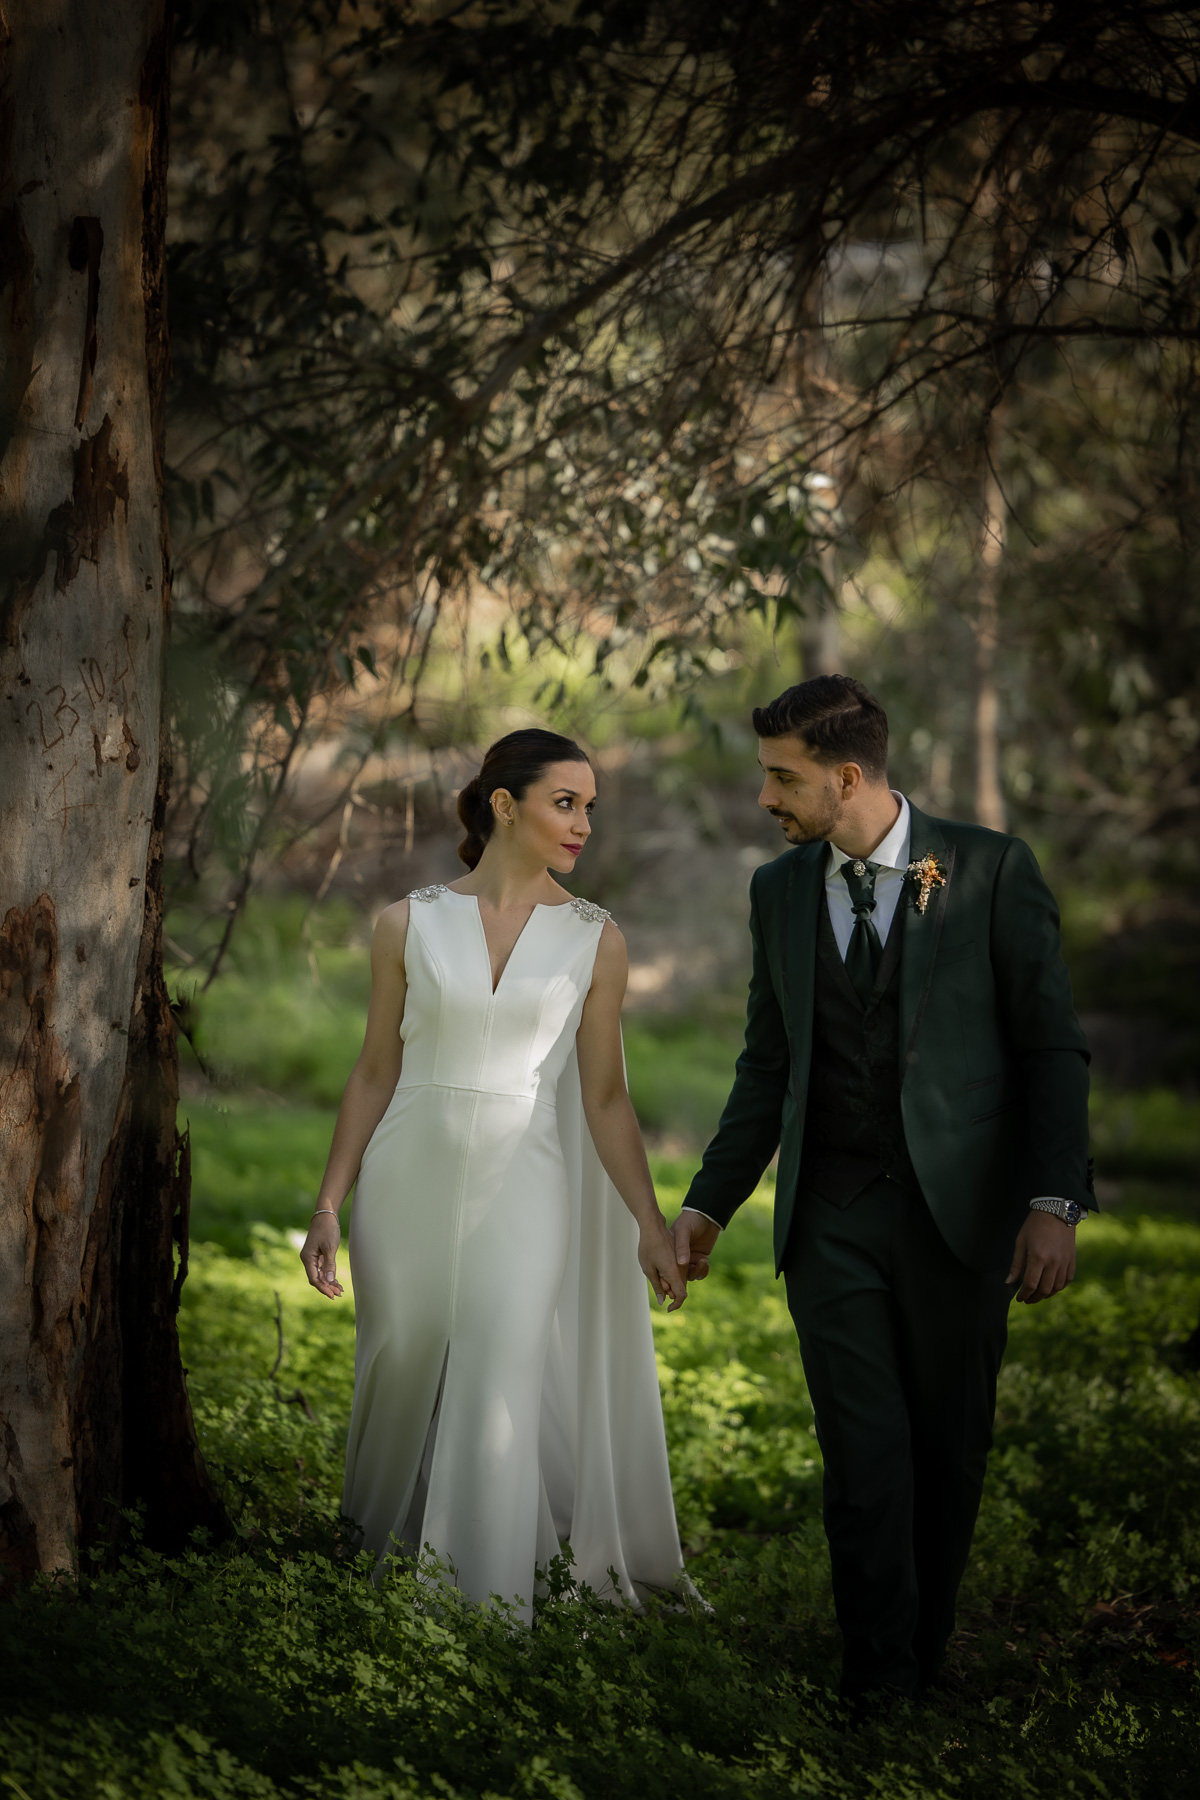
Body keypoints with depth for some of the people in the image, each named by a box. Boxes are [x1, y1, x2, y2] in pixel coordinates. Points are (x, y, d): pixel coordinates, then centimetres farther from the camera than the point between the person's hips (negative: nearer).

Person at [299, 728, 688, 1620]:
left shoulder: (594, 939, 1)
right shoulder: (412, 922, 0)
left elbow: (605, 1095, 2)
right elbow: (376, 1071, 6)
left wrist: (651, 1223, -5)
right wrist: (330, 1205, 3)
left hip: (522, 1186, -1)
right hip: (411, 1179, 1)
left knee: (499, 1403, -8)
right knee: (403, 1374, 12)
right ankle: (385, 1564, 36)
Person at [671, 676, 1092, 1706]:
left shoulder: (991, 870, -3)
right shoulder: (781, 890, 10)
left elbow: (1052, 1046, -4)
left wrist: (1056, 1201, -13)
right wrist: (711, 1203, 15)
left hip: (956, 1207, -2)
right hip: (830, 1213, 2)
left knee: (949, 1448, 6)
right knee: (865, 1447, -6)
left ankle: (926, 1647, 24)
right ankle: (876, 1669, 2)